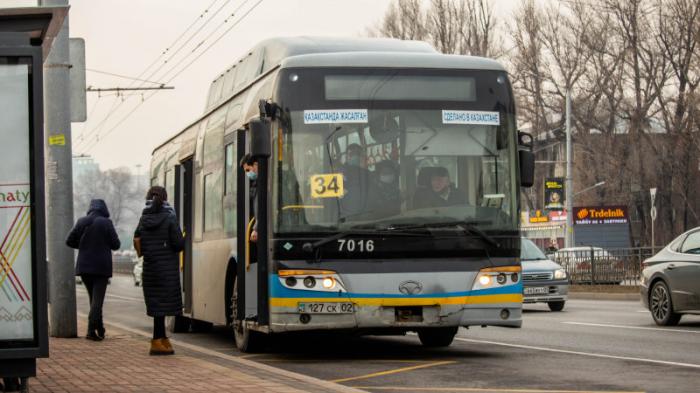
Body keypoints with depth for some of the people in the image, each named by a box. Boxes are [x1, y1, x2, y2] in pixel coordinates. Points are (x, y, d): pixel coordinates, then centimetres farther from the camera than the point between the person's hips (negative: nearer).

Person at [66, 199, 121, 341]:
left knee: (93, 297, 16)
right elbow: (116, 244, -7)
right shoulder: (106, 223, -9)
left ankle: (99, 329, 20)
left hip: (84, 266, 4)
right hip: (102, 267, -4)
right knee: (98, 299, -3)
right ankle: (92, 330, -13)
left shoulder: (81, 222, 0)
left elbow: (69, 241, 1)